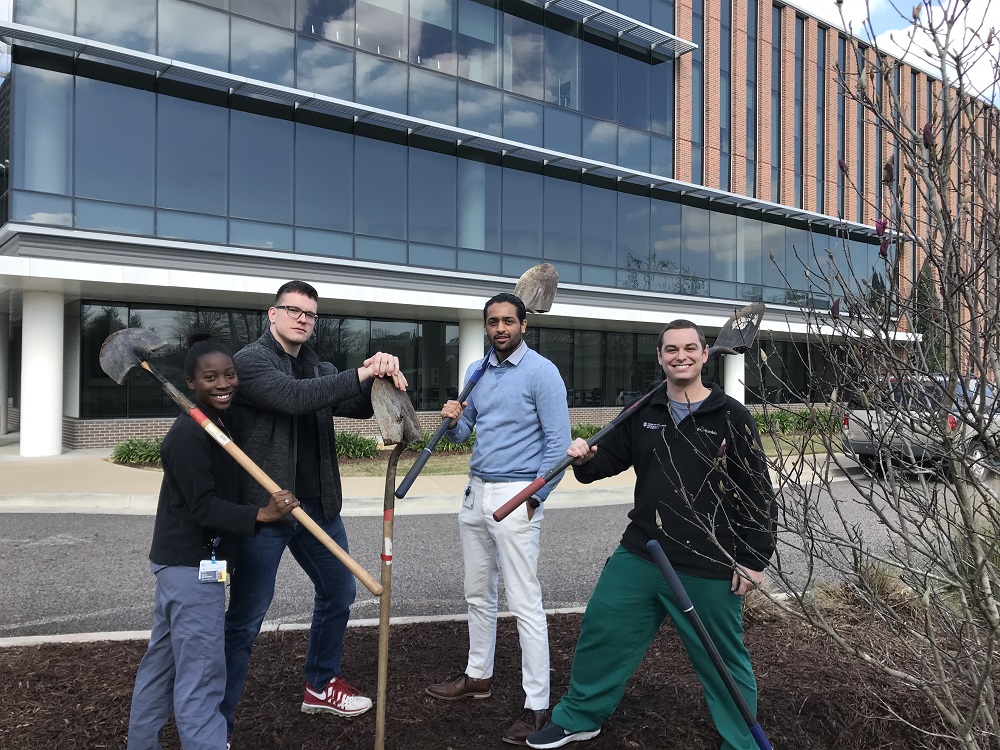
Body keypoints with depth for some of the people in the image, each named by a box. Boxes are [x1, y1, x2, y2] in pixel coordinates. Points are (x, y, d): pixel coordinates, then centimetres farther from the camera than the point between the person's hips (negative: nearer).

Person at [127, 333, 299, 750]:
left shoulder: (217, 426, 11)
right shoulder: (189, 435, -20)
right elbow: (203, 507, -23)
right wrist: (261, 515, -32)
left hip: (182, 562, 10)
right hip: (192, 566, -10)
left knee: (162, 660, 21)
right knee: (201, 672, -6)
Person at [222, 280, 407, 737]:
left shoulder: (320, 370, 12)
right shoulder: (251, 360, -8)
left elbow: (361, 406, 2)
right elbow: (292, 397, -26)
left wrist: (382, 377, -18)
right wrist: (360, 374, -25)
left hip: (317, 506, 7)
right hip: (263, 507, -7)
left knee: (338, 592, 18)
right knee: (247, 615, 0)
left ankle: (320, 687, 39)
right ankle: (218, 722, 15)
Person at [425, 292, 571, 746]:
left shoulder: (541, 372, -9)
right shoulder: (477, 372, 12)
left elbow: (558, 443, -12)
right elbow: (461, 435, 18)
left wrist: (533, 498, -16)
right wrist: (452, 421, -6)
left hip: (515, 497, -7)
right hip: (475, 492, 7)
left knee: (524, 602, -5)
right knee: (478, 593, 17)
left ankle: (537, 706, 4)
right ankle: (478, 675, 34)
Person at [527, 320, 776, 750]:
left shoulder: (731, 417, -8)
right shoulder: (642, 413, 3)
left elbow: (758, 493, -5)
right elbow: (609, 459, 13)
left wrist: (755, 559, -6)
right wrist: (585, 460, -10)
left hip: (709, 570, -4)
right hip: (639, 557, 5)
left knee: (723, 660, 11)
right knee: (600, 633, 14)